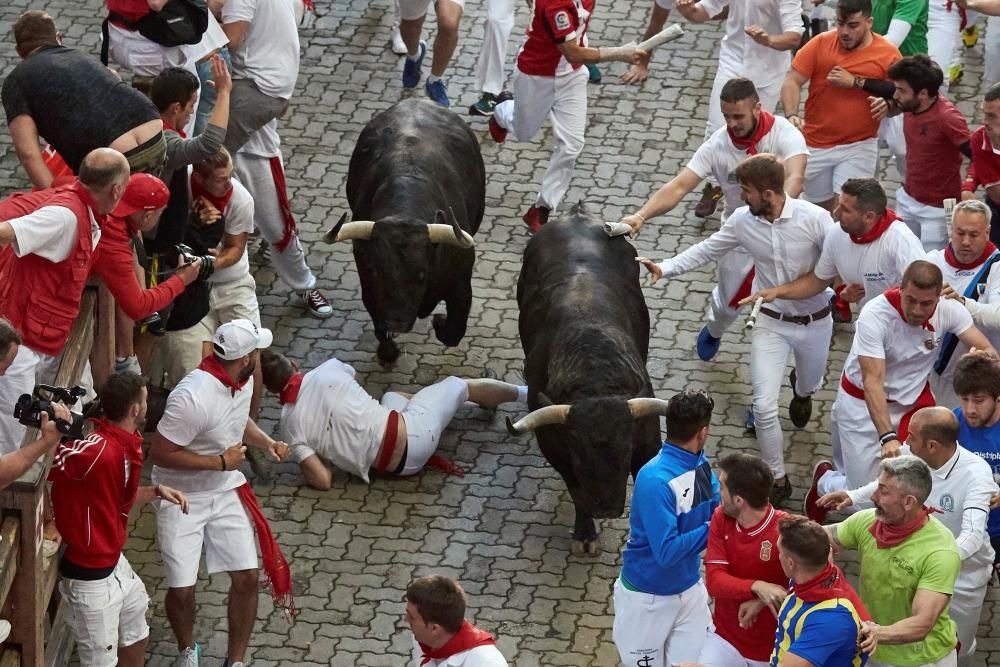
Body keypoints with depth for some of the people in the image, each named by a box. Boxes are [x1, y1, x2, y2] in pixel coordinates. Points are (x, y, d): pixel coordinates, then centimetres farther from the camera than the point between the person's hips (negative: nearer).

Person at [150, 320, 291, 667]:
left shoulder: (242, 379, -6)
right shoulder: (193, 398, -32)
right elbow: (159, 454, -26)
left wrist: (266, 442, -4)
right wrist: (220, 462, -23)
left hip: (226, 491, 6)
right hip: (182, 498, -6)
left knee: (247, 577, 0)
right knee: (182, 589, -5)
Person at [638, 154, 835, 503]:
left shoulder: (814, 219, -24)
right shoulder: (743, 220, -12)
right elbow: (706, 250, 1)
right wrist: (664, 268, -8)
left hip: (814, 322, -1)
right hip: (771, 323, 1)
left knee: (810, 385, 27)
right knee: (764, 407, -7)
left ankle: (801, 391, 68)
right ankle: (777, 479, 11)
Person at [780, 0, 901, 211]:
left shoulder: (888, 54, -7)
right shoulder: (820, 44, -5)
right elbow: (792, 82, -7)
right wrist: (792, 115, -26)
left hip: (858, 146, -2)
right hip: (815, 146, 2)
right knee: (823, 209, 15)